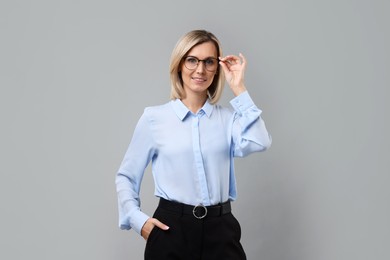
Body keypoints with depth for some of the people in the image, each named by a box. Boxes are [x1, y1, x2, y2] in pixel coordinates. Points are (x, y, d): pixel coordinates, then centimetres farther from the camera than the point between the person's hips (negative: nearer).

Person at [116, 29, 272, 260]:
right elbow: (126, 176, 8)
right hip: (171, 230, -1)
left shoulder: (228, 117, 6)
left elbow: (258, 143, -15)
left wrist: (238, 88, -9)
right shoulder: (154, 117, 1)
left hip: (220, 230, 1)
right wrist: (137, 219, -7)